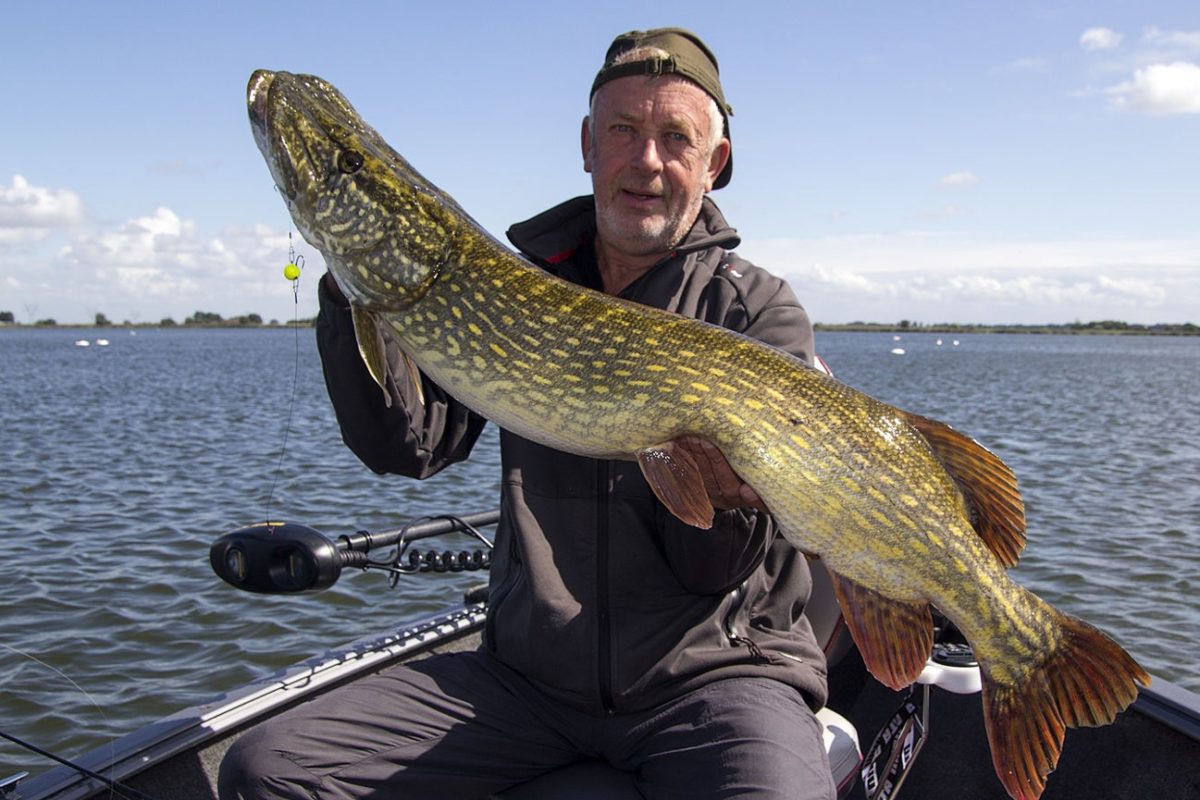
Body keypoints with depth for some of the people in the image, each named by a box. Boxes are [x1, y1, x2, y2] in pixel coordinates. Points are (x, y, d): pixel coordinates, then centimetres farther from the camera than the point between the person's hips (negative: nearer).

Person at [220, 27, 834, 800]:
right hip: (530, 670, 4)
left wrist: (733, 500, -30)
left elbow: (714, 568, -8)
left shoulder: (758, 310, -4)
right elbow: (406, 444, -3)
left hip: (714, 674, -3)